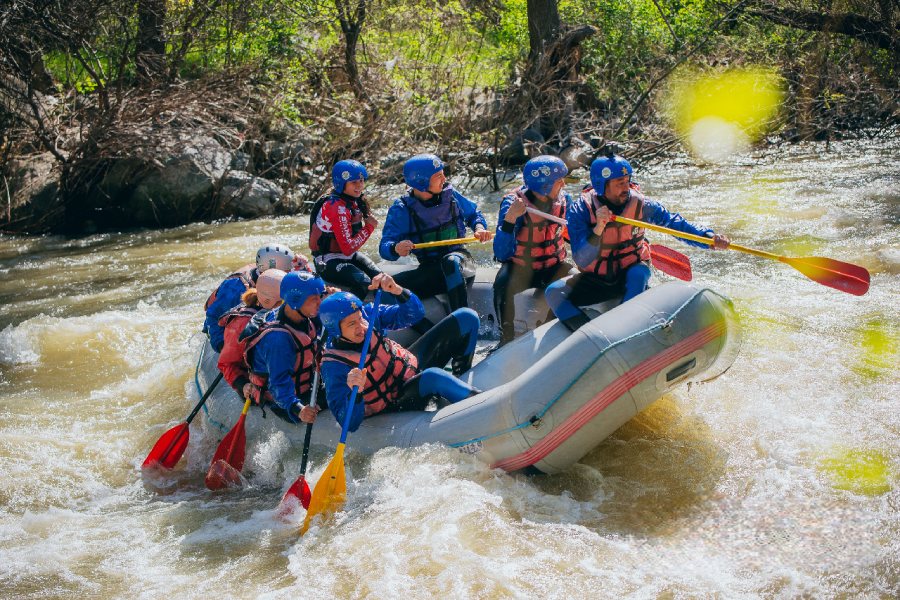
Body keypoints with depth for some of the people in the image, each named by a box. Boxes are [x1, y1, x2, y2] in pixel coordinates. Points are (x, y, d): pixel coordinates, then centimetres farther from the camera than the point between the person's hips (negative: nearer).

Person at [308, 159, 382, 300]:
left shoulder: (355, 201, 7)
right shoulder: (337, 207, -22)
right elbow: (348, 248, -23)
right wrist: (369, 227, -14)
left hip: (349, 256, 9)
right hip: (328, 262, -9)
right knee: (365, 283, -28)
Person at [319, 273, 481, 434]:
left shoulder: (368, 314, -12)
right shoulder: (334, 366, -25)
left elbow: (414, 313, -10)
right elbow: (350, 424, -27)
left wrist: (396, 290, -31)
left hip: (412, 364, 7)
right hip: (396, 402, -7)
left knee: (466, 317, 0)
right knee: (433, 377, -42)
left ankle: (460, 376, 13)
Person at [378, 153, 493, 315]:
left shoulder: (450, 194, 0)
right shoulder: (401, 209, -7)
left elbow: (473, 214, 18)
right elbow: (385, 247, -14)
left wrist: (479, 227, -6)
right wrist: (396, 248, -38)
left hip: (459, 261, 0)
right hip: (429, 270, 0)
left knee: (451, 261, -40)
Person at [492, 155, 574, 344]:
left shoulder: (564, 199, -6)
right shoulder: (513, 202, -21)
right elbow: (501, 254, -28)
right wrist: (510, 218, -41)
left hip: (553, 267, 4)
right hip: (520, 269, -4)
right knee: (503, 285, -34)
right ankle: (507, 337, -15)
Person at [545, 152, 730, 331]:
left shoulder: (640, 203, -12)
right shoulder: (580, 210, -17)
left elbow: (674, 222, -6)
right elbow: (582, 260, -23)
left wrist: (708, 236, -22)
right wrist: (598, 229, -39)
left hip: (631, 275, 0)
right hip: (596, 280, 0)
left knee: (639, 273, -35)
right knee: (554, 293, -23)